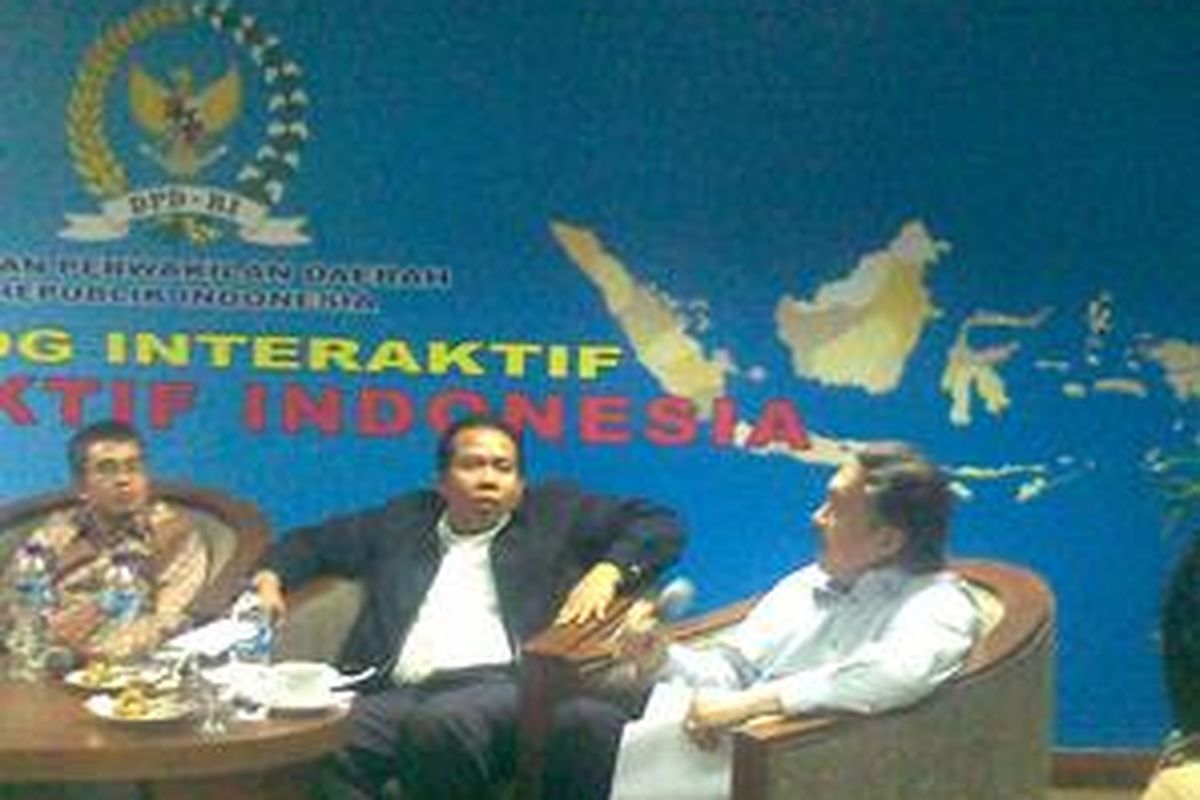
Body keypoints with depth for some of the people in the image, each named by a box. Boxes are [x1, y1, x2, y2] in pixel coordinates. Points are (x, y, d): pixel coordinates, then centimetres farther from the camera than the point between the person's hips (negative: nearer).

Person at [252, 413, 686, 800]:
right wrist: (271, 575, 21)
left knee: (438, 724, -38)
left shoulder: (555, 513, 22)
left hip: (507, 686, -3)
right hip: (400, 692, 3)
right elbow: (316, 541, 41)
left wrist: (607, 571, 0)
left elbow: (662, 525, 18)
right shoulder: (404, 519, 30)